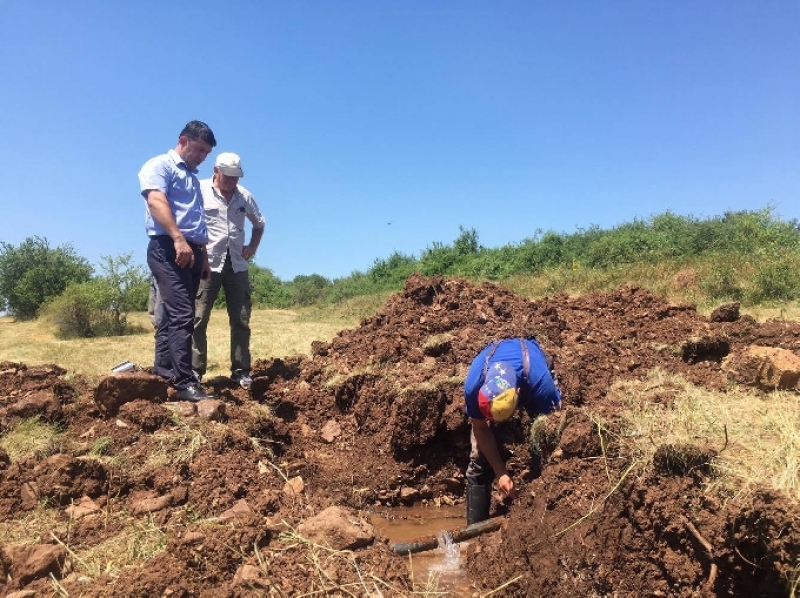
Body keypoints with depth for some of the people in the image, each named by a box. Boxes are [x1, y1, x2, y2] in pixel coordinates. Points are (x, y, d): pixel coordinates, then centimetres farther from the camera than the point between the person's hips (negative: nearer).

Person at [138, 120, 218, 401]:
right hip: (168, 248, -9)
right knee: (181, 315, -16)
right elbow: (156, 202, -17)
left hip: (192, 251, 9)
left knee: (175, 314, 9)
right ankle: (185, 382, -17)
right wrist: (178, 239, -29)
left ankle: (163, 371, 15)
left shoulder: (193, 177, 27)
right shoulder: (159, 165, 1)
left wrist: (203, 255, 23)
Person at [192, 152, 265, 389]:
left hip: (237, 265, 4)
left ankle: (241, 371, 13)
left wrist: (253, 246, 10)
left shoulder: (244, 196, 8)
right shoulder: (200, 190, -5)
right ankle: (194, 370, 1)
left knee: (241, 320, 5)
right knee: (198, 318, -5)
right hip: (207, 264, -4)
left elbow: (259, 223, 22)